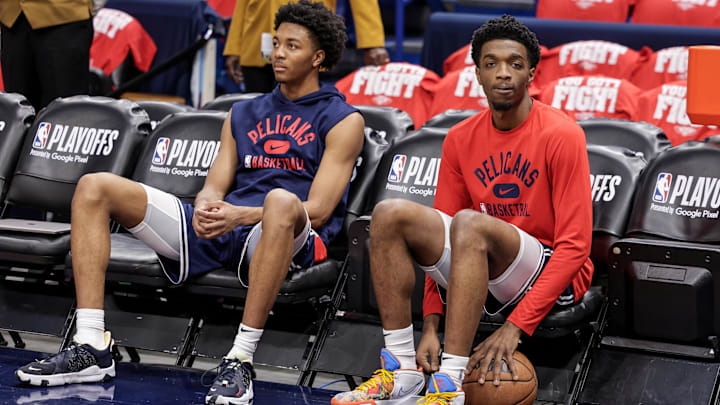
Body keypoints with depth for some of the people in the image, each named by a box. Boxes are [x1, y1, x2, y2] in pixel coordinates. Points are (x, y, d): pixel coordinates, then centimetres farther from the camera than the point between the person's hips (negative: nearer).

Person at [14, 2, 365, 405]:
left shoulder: (343, 120, 6)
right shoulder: (243, 114, 25)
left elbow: (317, 210, -5)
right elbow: (215, 186, 17)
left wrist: (240, 215, -20)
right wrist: (204, 209, -10)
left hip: (275, 236, -6)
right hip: (219, 231, 6)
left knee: (281, 202, -44)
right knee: (95, 187, -8)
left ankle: (241, 360, -42)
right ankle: (92, 348, -20)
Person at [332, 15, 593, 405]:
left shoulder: (561, 135, -12)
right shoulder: (461, 139, 5)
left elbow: (575, 246, -17)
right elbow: (438, 235, 6)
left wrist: (516, 326, -25)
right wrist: (431, 324, -8)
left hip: (551, 278, -6)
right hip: (486, 276, 6)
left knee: (469, 223, -34)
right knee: (390, 215, -14)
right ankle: (401, 369, -15)